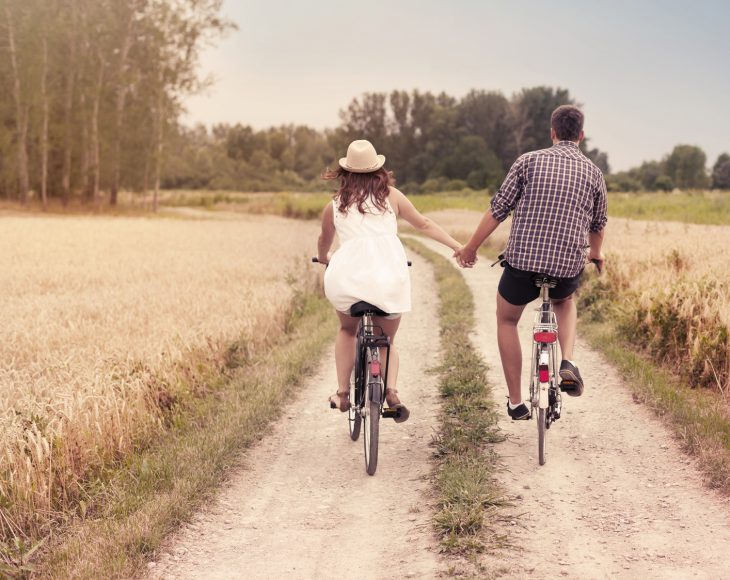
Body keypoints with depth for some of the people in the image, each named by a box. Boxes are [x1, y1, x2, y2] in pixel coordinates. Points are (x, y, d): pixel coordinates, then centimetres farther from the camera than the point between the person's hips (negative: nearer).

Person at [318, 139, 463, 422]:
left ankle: (342, 393, 22)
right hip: (389, 277, 0)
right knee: (387, 339, 21)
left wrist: (324, 258, 54)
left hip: (347, 274, 0)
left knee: (347, 330, 30)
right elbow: (423, 224, 17)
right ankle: (391, 390, -4)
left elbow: (324, 242, 32)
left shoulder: (335, 205, 16)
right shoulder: (390, 195, 14)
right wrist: (458, 247, 23)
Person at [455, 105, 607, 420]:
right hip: (568, 268, 2)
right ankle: (568, 362, 11)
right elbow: (598, 224, 20)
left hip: (522, 261, -2)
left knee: (506, 320, 25)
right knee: (565, 302, 37)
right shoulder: (593, 173, 7)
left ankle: (516, 402, 22)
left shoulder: (529, 161, -1)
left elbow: (497, 210, -1)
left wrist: (470, 248, 11)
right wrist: (595, 255, 41)